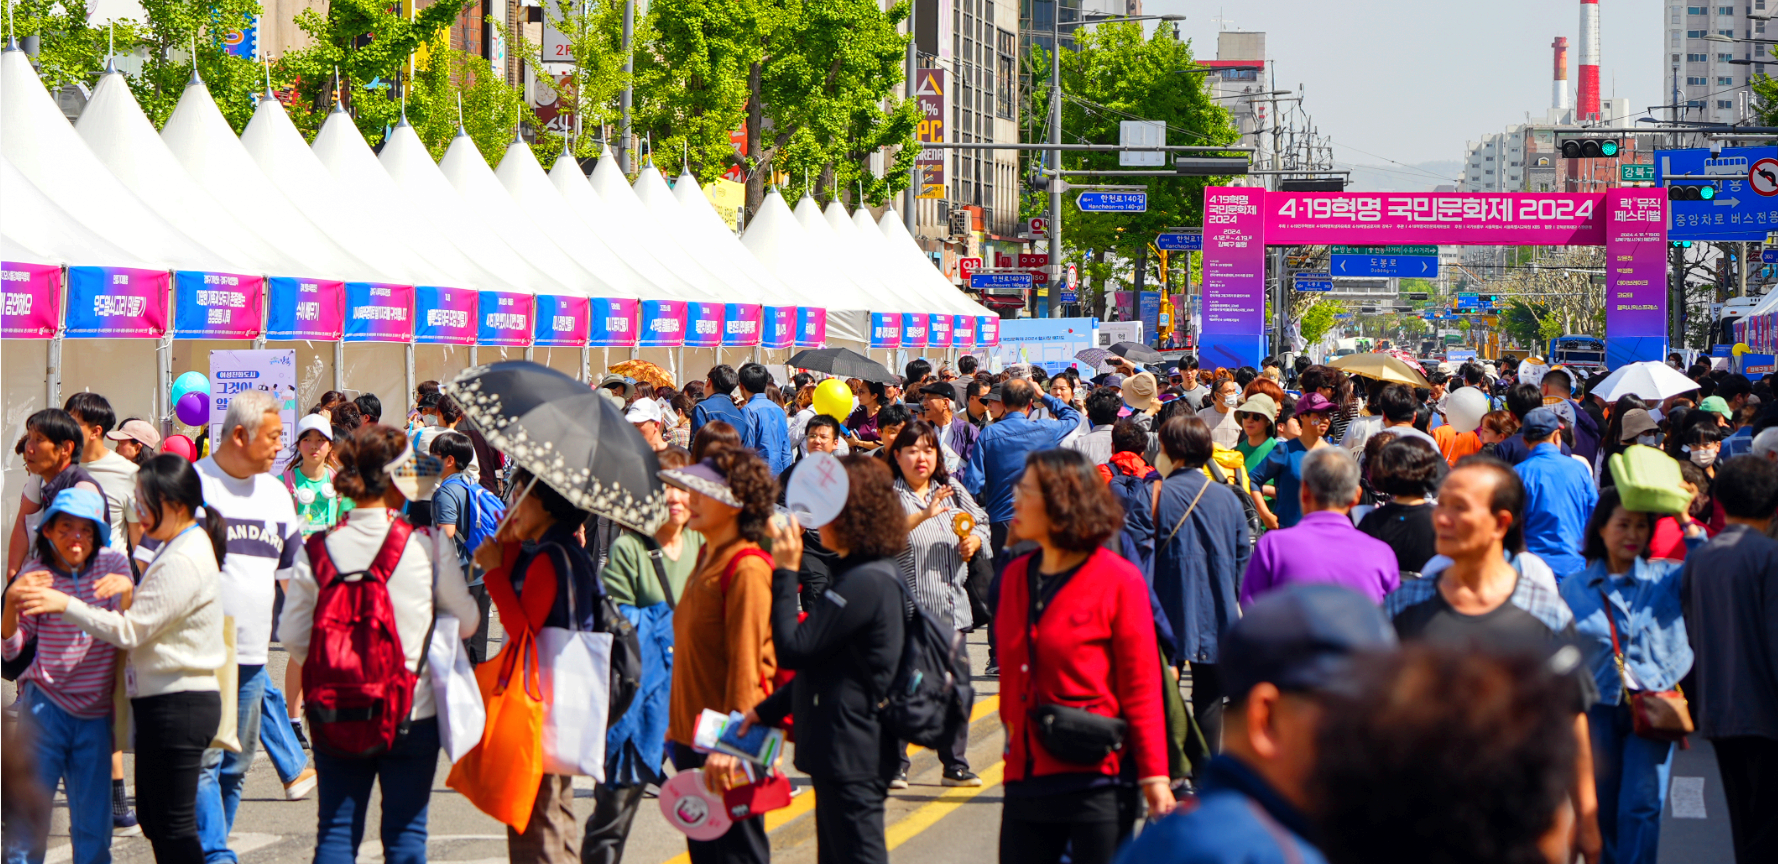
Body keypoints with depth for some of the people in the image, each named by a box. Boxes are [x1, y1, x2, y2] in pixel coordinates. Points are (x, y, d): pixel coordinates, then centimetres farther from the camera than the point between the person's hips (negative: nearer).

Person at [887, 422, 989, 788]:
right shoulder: (889, 494, -7)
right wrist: (923, 515, -34)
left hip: (952, 606, 5)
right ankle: (895, 766, 6)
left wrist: (974, 541, 1)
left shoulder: (952, 489, 11)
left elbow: (981, 522, 22)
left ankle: (955, 765, 16)